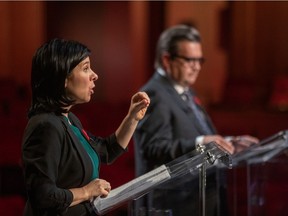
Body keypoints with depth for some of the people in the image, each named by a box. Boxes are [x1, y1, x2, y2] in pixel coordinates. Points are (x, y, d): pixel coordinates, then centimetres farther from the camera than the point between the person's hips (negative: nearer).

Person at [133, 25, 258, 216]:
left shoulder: (186, 91, 19)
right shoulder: (154, 94, -12)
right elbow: (155, 148, -23)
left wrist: (228, 143, 8)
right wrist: (199, 142, -33)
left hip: (201, 197, 9)